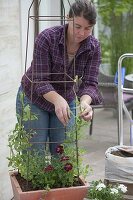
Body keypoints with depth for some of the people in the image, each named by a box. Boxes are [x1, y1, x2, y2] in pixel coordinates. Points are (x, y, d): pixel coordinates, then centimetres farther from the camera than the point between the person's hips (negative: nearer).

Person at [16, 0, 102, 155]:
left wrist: (85, 102, -42)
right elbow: (40, 81, -29)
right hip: (34, 99, -3)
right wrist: (58, 100, -47)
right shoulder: (47, 38, -27)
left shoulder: (93, 47, -16)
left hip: (66, 101, 3)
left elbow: (89, 83, -19)